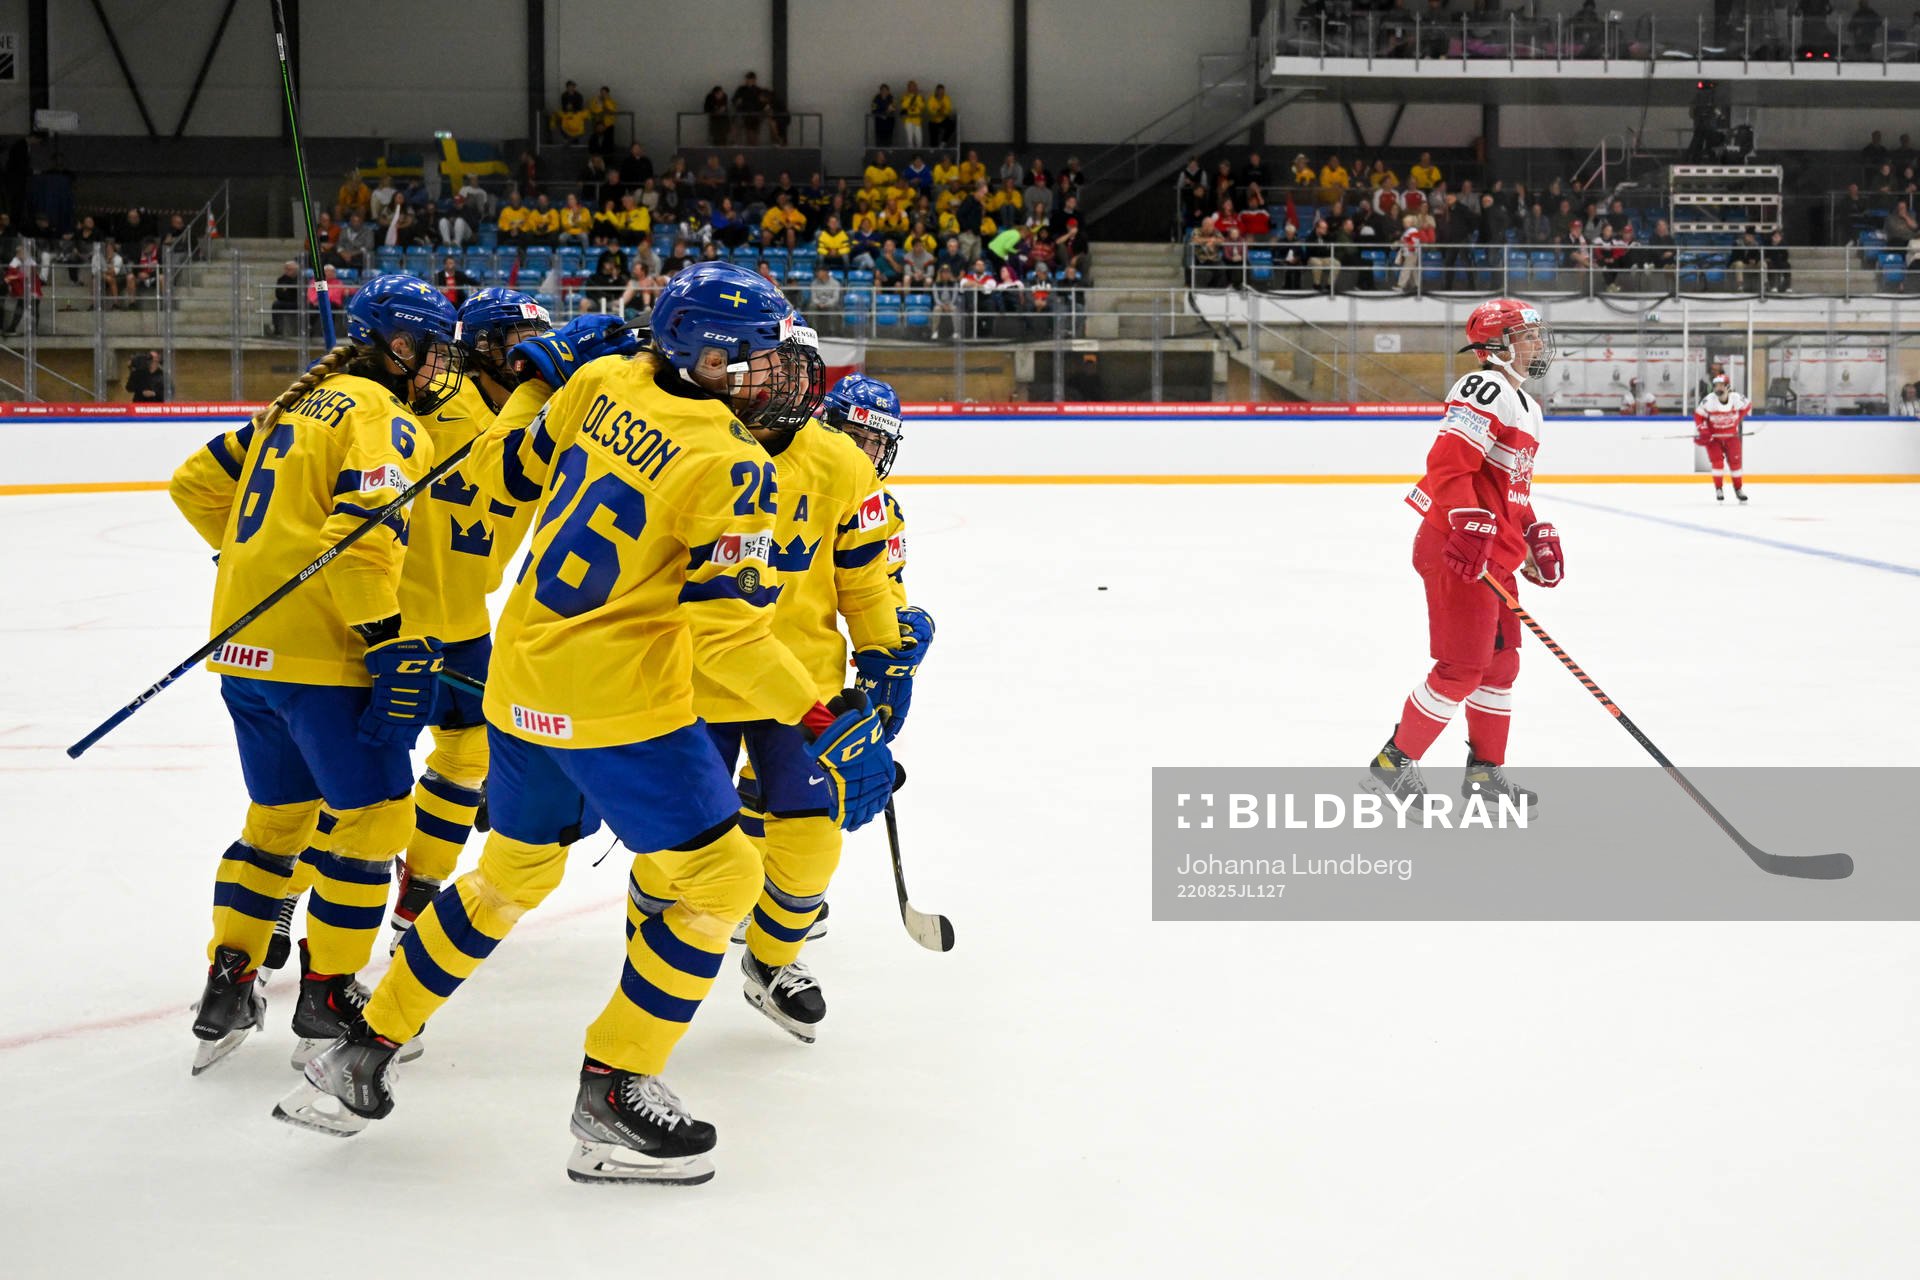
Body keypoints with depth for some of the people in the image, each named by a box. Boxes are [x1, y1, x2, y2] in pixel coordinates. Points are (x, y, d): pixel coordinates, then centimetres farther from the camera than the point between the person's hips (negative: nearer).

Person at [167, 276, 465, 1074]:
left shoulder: (302, 404, 18)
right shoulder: (381, 418, -8)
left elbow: (197, 484, 22)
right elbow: (361, 538, -21)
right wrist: (394, 647, -22)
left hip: (246, 649, 9)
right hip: (320, 656, -9)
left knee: (279, 815, 20)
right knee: (374, 817, 3)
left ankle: (227, 991, 21)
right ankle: (328, 1001, 7)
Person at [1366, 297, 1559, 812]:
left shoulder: (1525, 405, 19)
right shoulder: (1484, 390, -15)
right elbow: (1447, 465, -24)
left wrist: (1538, 537, 19)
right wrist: (1471, 527, -32)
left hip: (1495, 557, 11)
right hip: (1459, 552, -11)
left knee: (1501, 661, 15)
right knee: (1463, 667, -9)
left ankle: (1485, 771, 26)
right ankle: (1393, 764, 0)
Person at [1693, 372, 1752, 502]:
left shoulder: (1737, 399, -17)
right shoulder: (1709, 401, -22)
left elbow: (1747, 407, 5)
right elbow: (1698, 416, -12)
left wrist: (1740, 419, 5)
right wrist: (1701, 431, -20)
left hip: (1731, 436, 2)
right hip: (1713, 436, -2)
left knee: (1735, 461, 4)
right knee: (1717, 461, -11)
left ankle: (1739, 489, 17)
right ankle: (1718, 490, -1)